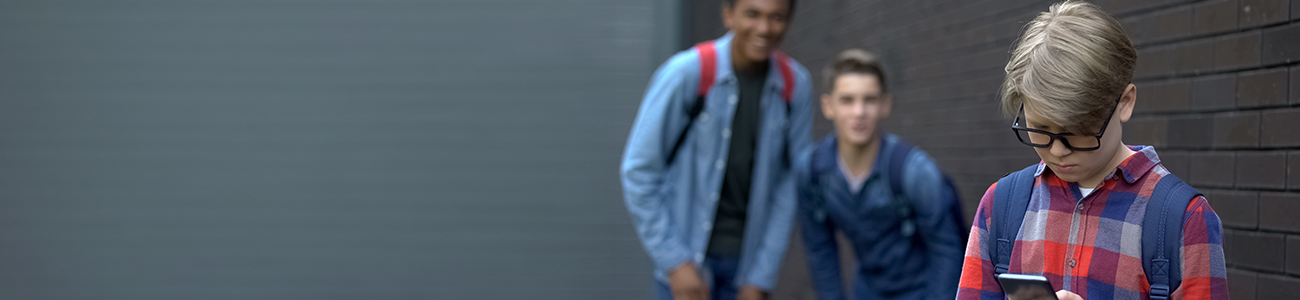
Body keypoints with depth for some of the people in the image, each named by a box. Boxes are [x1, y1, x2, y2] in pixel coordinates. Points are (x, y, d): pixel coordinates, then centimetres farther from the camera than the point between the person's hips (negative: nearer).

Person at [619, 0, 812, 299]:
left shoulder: (795, 83, -6)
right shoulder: (687, 72, -18)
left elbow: (789, 183, 0)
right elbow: (639, 171, -13)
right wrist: (675, 262, -16)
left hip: (746, 259, 4)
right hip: (686, 254, -4)